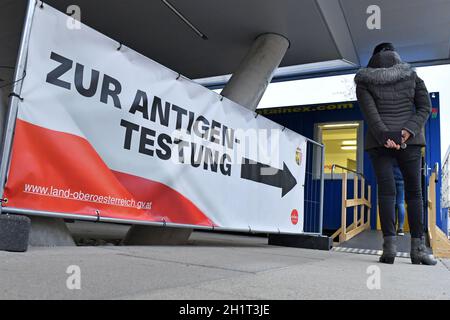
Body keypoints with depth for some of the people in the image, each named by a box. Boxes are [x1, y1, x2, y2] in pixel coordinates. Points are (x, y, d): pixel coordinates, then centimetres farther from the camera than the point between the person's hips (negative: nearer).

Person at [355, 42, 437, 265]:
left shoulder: (364, 82, 6)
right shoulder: (412, 75, 13)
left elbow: (369, 113, -8)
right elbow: (425, 107, 2)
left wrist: (384, 137, -14)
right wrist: (408, 131, -9)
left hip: (378, 141, -1)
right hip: (410, 140, 1)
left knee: (386, 191, -3)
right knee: (414, 191, 4)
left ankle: (390, 245, -13)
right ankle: (418, 247, 0)